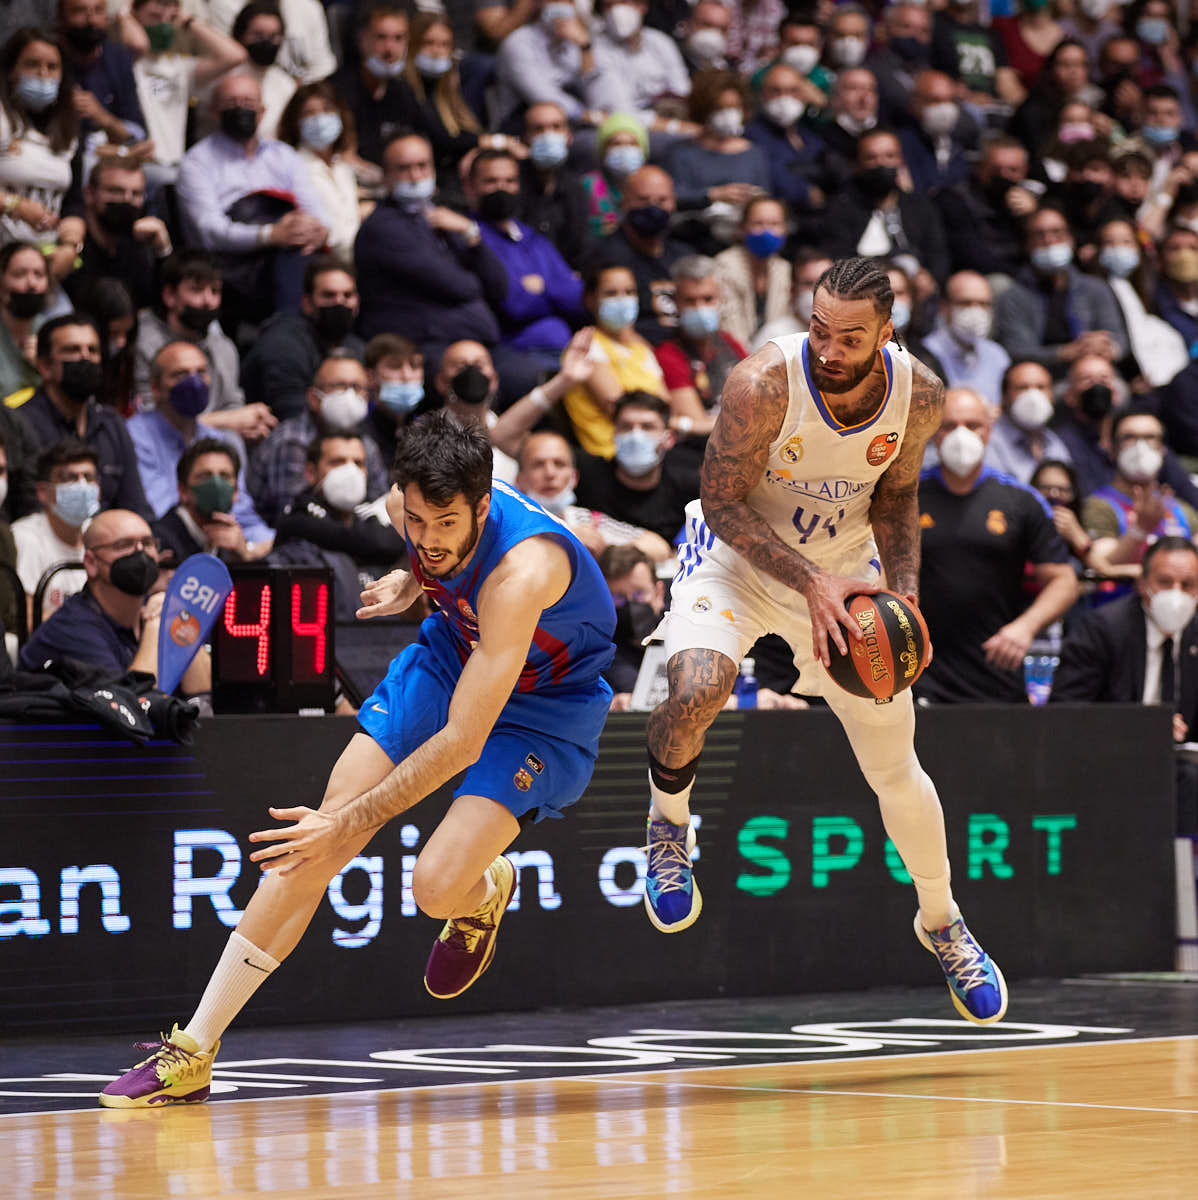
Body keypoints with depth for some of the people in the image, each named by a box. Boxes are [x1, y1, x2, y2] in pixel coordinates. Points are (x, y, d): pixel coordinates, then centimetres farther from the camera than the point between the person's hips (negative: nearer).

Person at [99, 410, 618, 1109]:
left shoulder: (521, 573, -39)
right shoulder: (414, 503, -19)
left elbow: (462, 742, -38)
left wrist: (351, 823, -36)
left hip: (545, 705, -6)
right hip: (455, 651, 6)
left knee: (439, 886, -26)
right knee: (321, 838, -10)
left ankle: (487, 893, 16)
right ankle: (193, 1052, -5)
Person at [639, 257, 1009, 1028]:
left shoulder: (919, 397, -18)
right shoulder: (764, 385, -30)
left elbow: (894, 497, 1)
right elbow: (722, 505, -21)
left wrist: (905, 590, -15)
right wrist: (810, 584, -32)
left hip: (844, 561, 3)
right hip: (740, 555, -3)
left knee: (896, 768, 8)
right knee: (698, 688, -34)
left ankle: (943, 923, 34)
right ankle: (669, 828, -1)